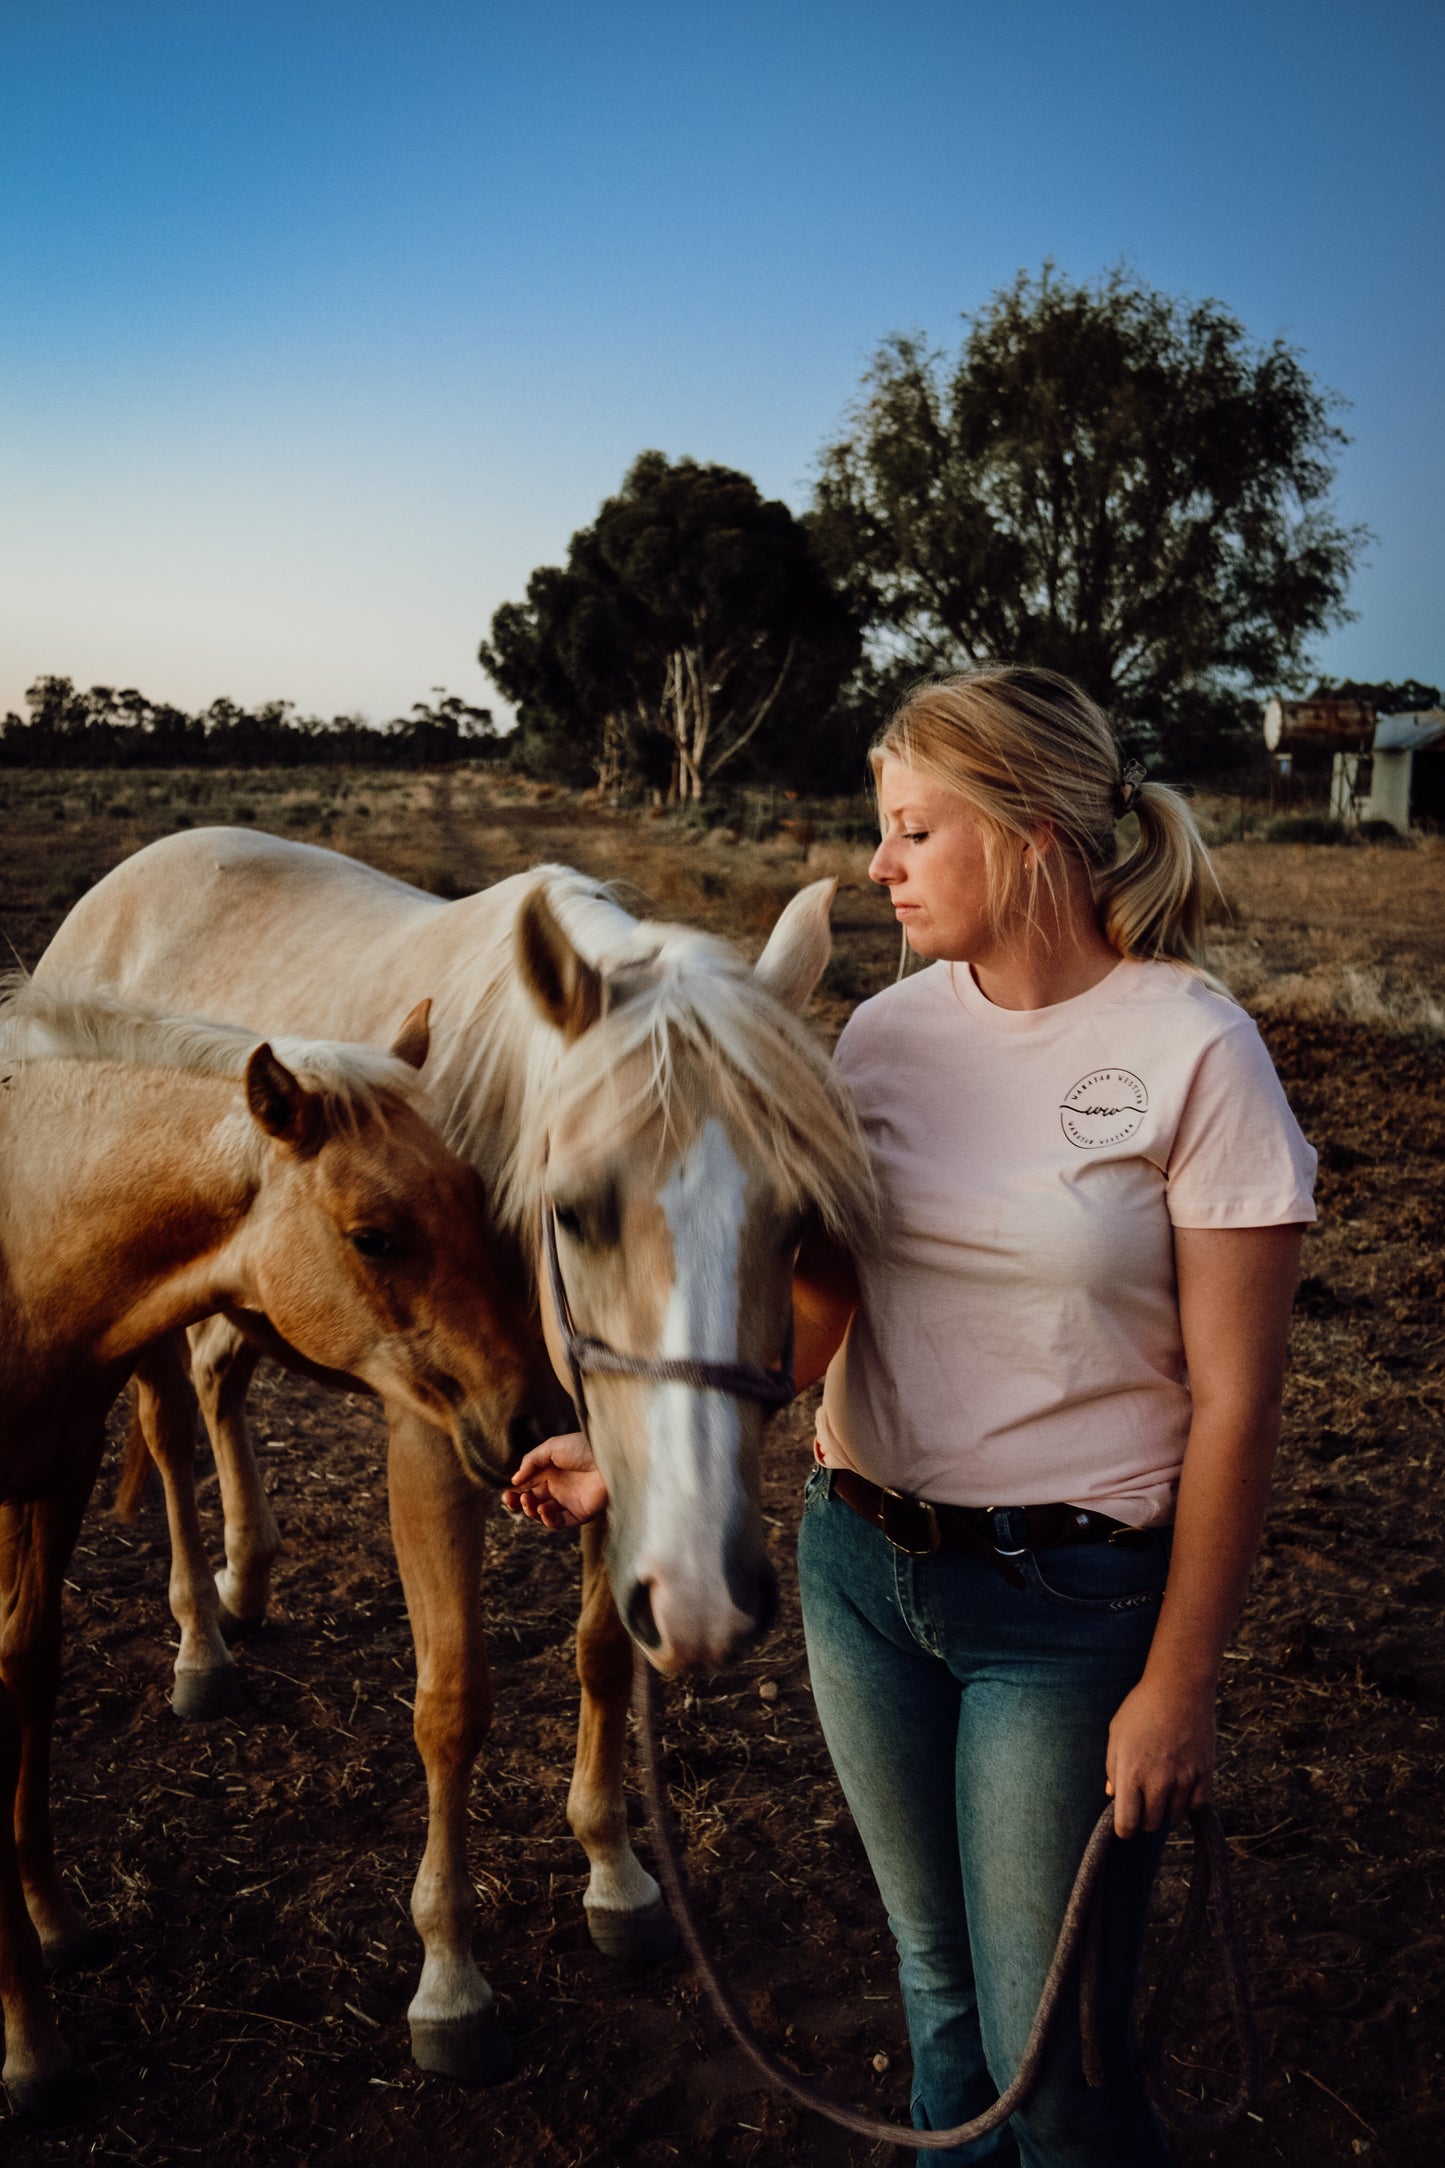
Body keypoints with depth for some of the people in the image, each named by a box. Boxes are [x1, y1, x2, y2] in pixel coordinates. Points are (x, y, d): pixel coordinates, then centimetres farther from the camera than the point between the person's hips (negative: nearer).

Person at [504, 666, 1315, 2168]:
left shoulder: (1195, 1053, -14)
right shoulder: (888, 1032, 1)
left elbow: (1232, 1400, -13)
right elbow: (805, 1314, 0)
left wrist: (1179, 1682, -11)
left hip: (1072, 1595, -4)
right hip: (861, 1567, 5)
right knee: (935, 1976, 22)